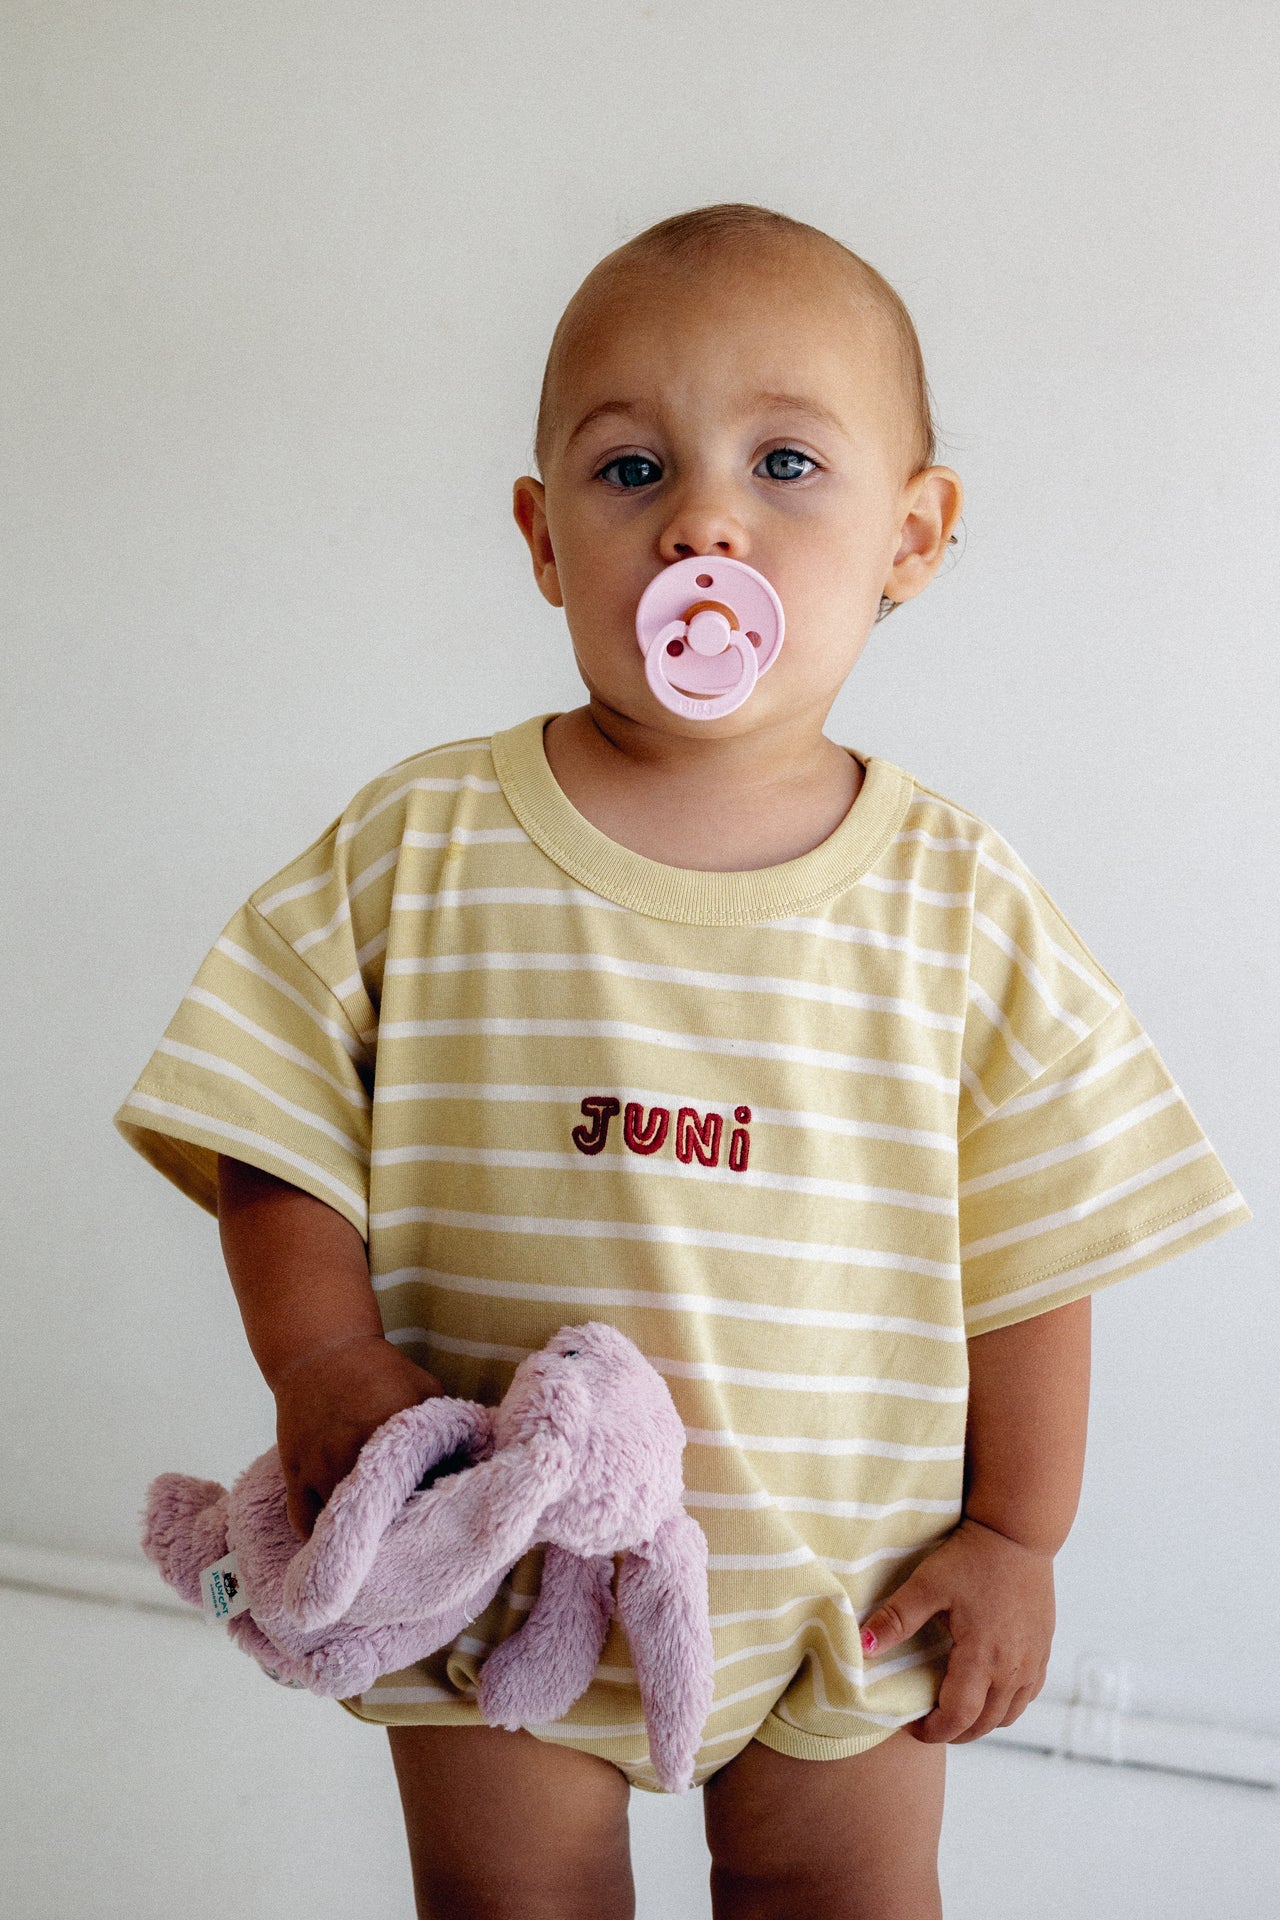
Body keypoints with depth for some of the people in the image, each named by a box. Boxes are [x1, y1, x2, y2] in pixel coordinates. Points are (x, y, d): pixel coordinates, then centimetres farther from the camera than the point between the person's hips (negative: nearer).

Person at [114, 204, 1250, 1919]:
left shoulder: (961, 906, -8)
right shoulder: (415, 850, -10)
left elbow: (1034, 1244, -2)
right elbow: (271, 1127, -4)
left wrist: (1015, 1532, 1)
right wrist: (322, 1359, -16)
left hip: (850, 1566, 1)